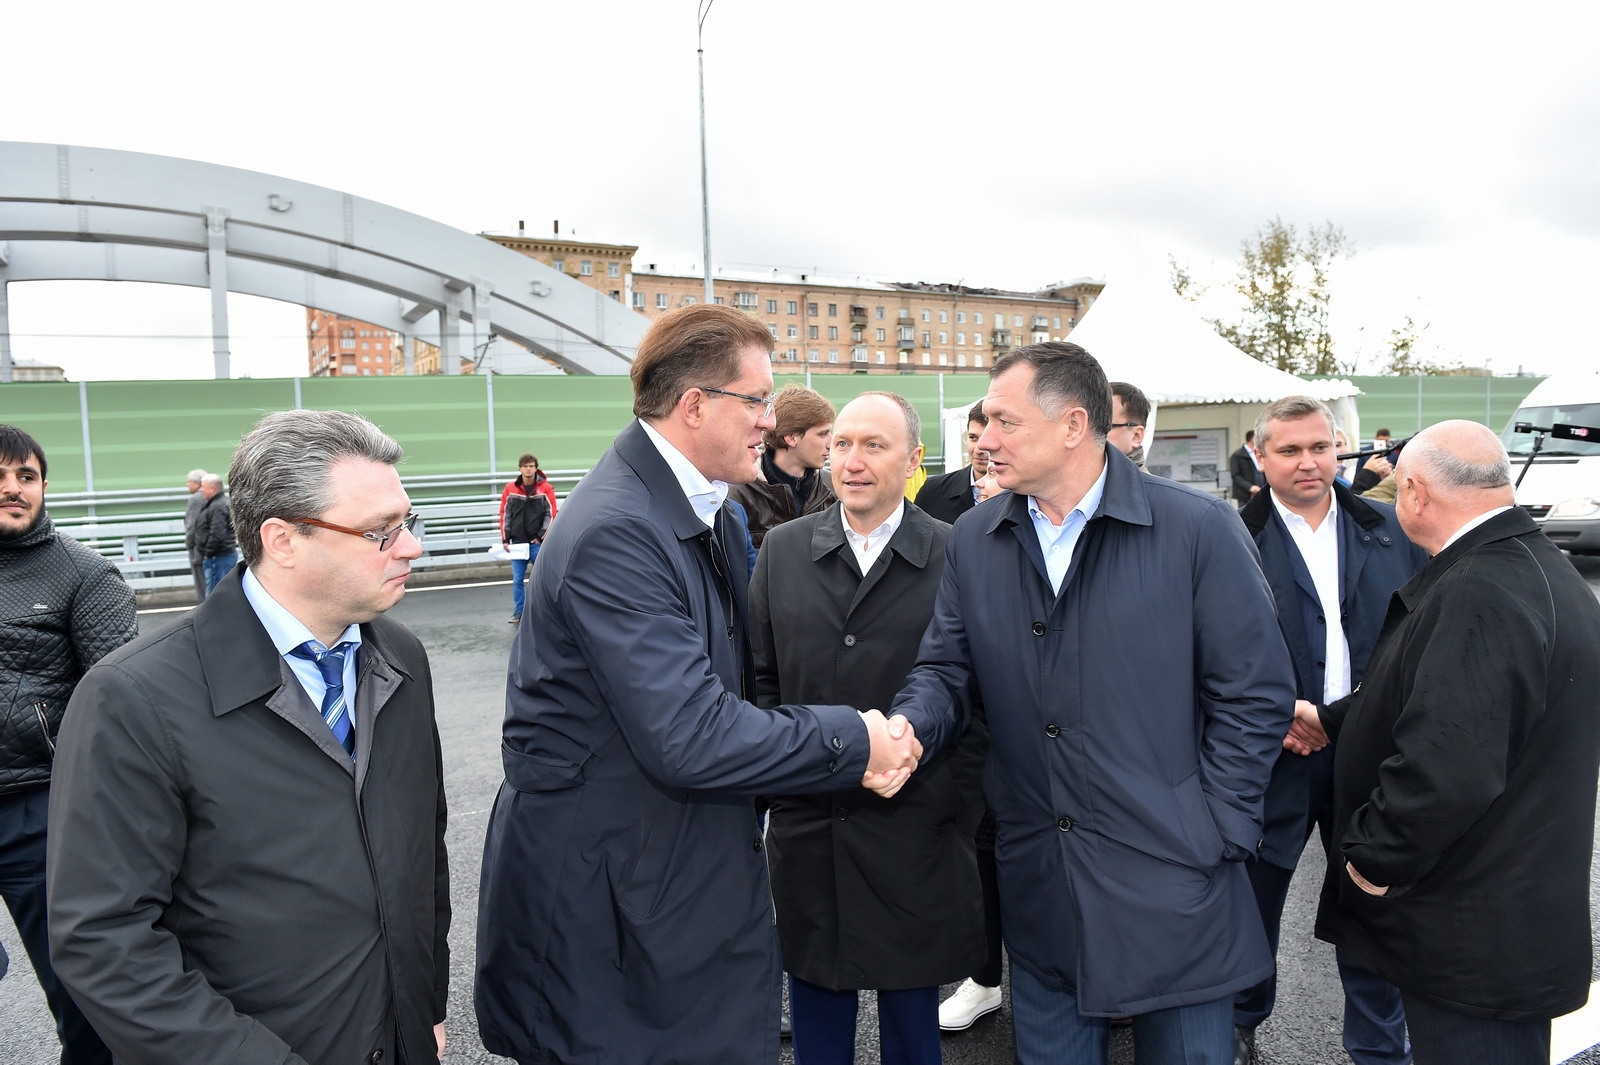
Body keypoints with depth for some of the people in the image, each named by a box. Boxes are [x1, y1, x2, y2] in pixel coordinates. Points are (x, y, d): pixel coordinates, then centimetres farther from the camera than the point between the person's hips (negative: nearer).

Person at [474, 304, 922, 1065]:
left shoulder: (703, 510, 4)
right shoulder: (615, 532, -26)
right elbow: (692, 739, -30)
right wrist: (854, 741, -19)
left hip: (689, 859, 9)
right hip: (604, 881, -8)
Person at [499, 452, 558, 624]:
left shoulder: (546, 488, -4)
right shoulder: (510, 489, 2)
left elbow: (551, 515, -3)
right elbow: (505, 515, 5)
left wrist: (541, 536, -9)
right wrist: (505, 539, 2)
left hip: (538, 542, -2)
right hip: (518, 542, 2)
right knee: (517, 580, 6)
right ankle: (519, 612, 16)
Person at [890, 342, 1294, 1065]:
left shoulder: (1198, 529, -10)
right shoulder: (974, 541, 2)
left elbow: (1256, 693, -6)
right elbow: (944, 670, 6)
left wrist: (1215, 835, -8)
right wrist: (907, 728, -16)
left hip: (1171, 888, -3)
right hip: (1039, 888, 4)